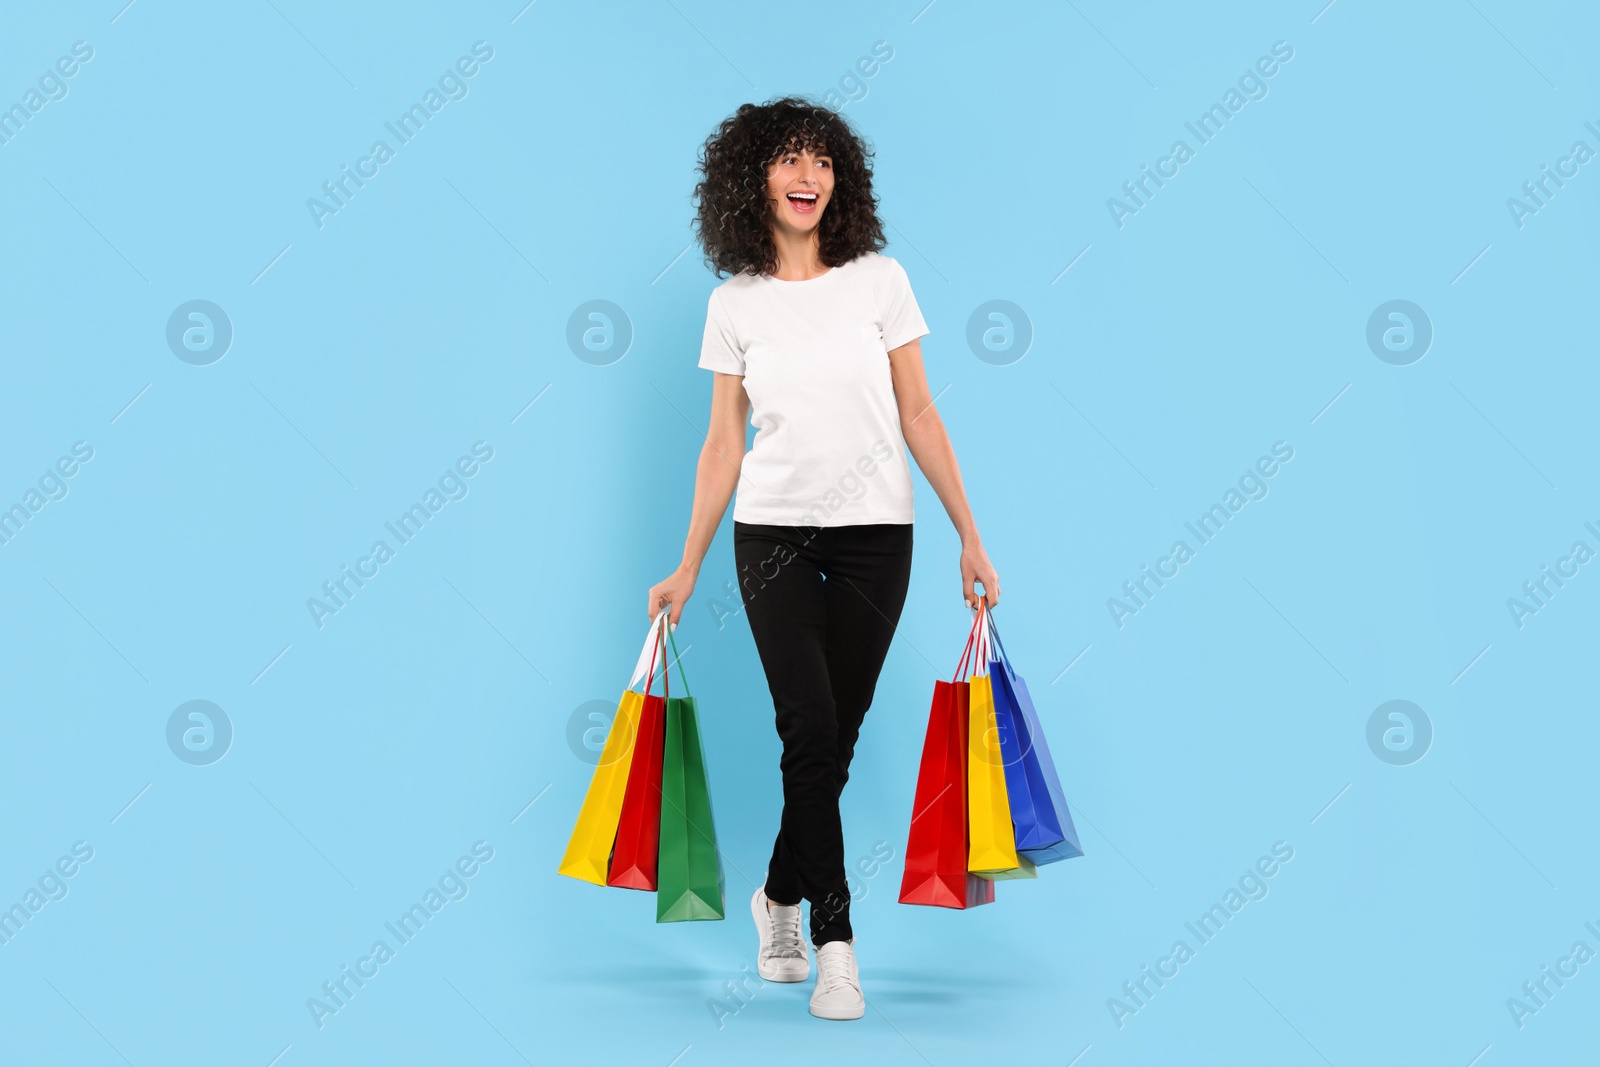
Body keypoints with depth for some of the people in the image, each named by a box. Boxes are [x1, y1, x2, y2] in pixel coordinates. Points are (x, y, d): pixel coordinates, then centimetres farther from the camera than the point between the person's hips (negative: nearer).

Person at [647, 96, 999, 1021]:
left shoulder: (879, 280, 1)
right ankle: (835, 942, -1)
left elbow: (919, 416, 2)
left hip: (876, 535, 1)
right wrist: (687, 569, 5)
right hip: (773, 535, 0)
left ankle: (781, 896, 28)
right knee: (811, 730, -9)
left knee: (838, 735, 6)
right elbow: (723, 445, 6)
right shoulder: (734, 303, 3)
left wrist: (970, 536, -1)